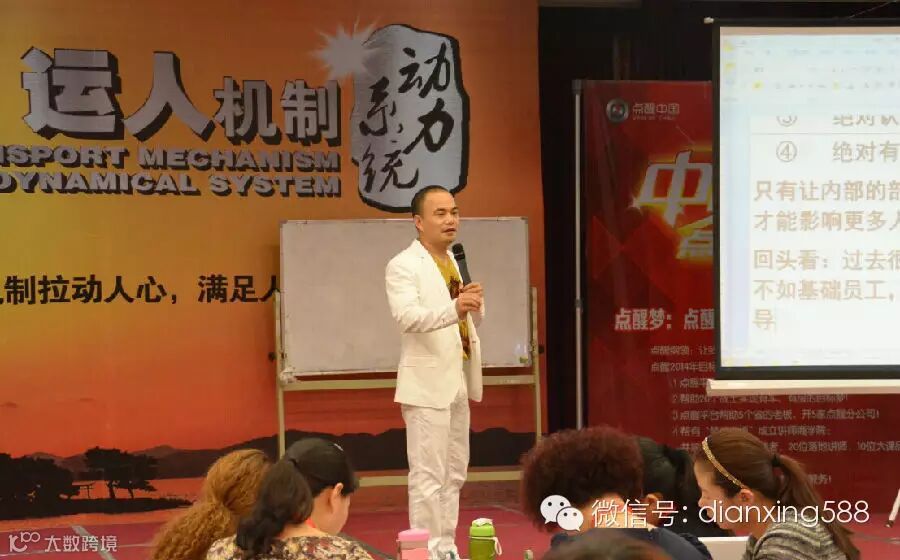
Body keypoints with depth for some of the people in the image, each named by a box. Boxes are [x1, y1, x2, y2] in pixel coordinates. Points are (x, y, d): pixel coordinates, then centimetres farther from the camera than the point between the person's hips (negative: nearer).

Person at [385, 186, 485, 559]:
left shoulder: (455, 263, 14)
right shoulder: (403, 266, -10)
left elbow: (472, 321, 18)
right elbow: (408, 316, -27)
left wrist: (474, 306, -6)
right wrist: (454, 308, -43)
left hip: (458, 382, 8)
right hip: (427, 384, -8)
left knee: (454, 473, 14)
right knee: (428, 476, -6)